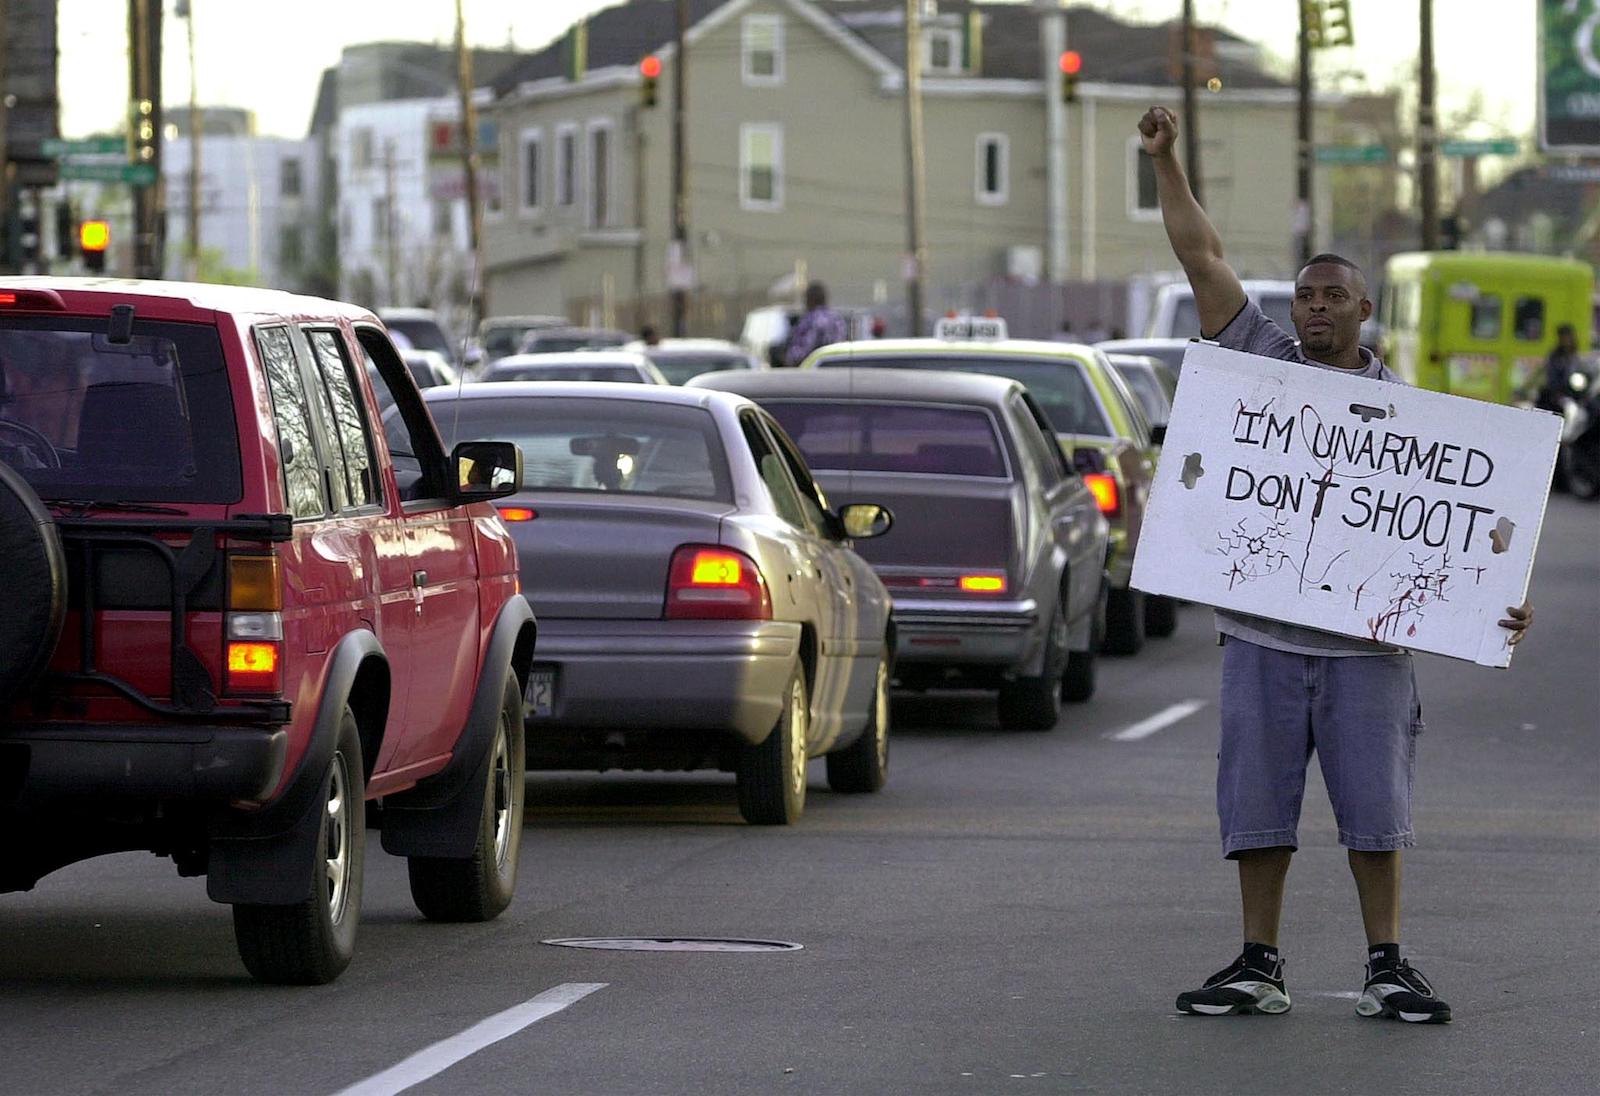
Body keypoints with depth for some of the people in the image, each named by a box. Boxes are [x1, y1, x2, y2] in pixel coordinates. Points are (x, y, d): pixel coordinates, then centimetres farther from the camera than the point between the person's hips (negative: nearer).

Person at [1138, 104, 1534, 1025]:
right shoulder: (1262, 360, 8)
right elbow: (1202, 255, 5)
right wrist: (1167, 162, -3)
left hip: (1368, 637, -1)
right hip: (1264, 633, 1)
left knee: (1375, 808, 1)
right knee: (1258, 802, 5)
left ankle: (1388, 969, 9)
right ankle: (1259, 967, 14)